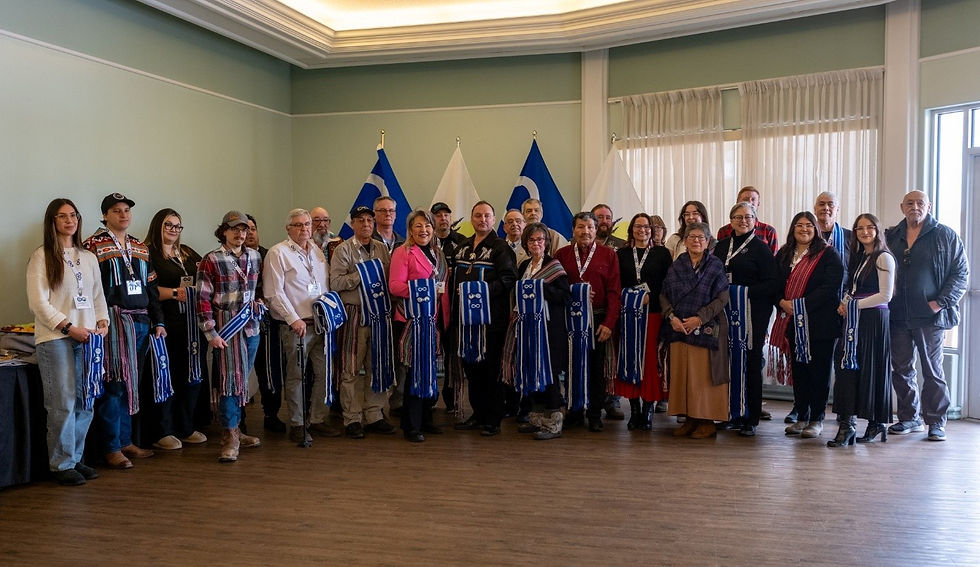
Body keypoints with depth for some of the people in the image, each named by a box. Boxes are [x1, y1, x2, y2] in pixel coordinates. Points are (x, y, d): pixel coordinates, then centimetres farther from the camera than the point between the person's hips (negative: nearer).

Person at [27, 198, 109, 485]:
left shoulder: (88, 257, 16)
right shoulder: (42, 256, -1)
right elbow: (38, 302, -7)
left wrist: (102, 322, 2)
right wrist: (69, 327, -14)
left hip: (87, 338, 5)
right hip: (55, 339, -5)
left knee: (85, 403, 6)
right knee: (63, 404, -5)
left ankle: (76, 459, 18)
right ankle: (61, 465, 6)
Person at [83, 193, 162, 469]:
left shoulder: (141, 248, 17)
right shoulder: (93, 246, -3)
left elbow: (151, 288, 19)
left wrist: (158, 321, 13)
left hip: (140, 322, 6)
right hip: (113, 322, -6)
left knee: (130, 385, 12)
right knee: (113, 385, -5)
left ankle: (126, 441, 21)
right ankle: (111, 448, 3)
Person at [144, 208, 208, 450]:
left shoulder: (188, 253, 19)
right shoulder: (148, 253, -3)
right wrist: (175, 293, -16)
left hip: (193, 323, 7)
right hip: (167, 324, -7)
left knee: (193, 375, 10)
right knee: (166, 377, -2)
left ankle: (186, 428, 22)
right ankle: (162, 433, 9)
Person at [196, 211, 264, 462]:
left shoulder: (255, 257, 11)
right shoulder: (211, 260, -6)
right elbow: (203, 299, -9)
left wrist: (259, 302, 6)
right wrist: (211, 333, -13)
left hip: (251, 325, 6)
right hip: (226, 327, -6)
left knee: (242, 379, 11)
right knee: (230, 378, -7)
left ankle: (234, 429, 23)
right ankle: (230, 437, 0)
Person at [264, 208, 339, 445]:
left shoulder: (317, 251, 15)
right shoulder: (278, 253, -4)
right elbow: (274, 293, -10)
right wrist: (294, 319, -15)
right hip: (296, 326, -6)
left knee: (324, 372, 8)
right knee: (295, 376, 1)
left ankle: (318, 420, 20)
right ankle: (296, 425, 11)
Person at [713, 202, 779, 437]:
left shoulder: (760, 248, -1)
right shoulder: (721, 246, 14)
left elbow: (772, 285, -7)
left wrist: (745, 292, -17)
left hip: (753, 315, -4)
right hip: (725, 313, 5)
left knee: (750, 363, -1)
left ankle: (750, 419, 6)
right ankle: (732, 413, 16)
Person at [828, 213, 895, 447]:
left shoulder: (884, 258, -5)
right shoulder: (858, 257, 18)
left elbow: (885, 295, -11)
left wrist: (854, 305, -11)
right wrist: (844, 304, 2)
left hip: (874, 320, -7)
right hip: (854, 321, 7)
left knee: (871, 369, -4)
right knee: (848, 367, -1)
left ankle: (876, 423, 5)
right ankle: (846, 422, -1)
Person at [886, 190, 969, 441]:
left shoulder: (945, 236, 1)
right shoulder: (891, 236, 11)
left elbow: (961, 272, -1)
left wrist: (942, 302, -11)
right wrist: (886, 302, 4)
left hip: (931, 316, -4)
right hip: (898, 316, 4)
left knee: (933, 370, 2)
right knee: (901, 369, 9)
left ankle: (936, 422, 10)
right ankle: (909, 418, 21)